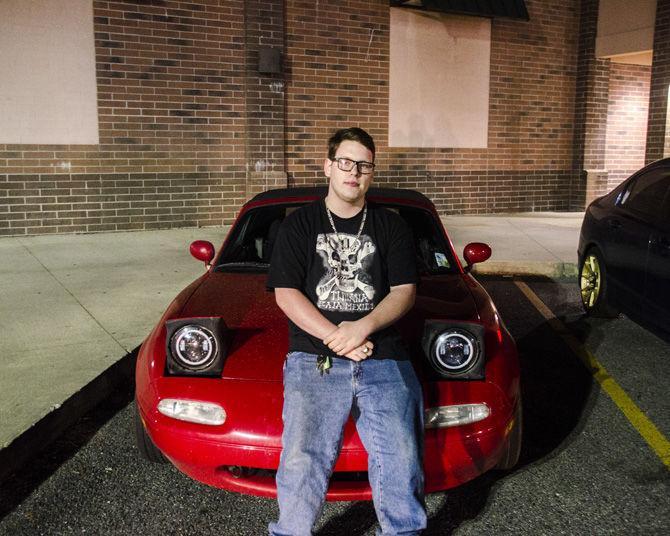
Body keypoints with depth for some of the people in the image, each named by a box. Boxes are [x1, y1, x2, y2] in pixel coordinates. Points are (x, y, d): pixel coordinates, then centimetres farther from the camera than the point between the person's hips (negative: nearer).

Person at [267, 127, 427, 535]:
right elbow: (286, 293, 2)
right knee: (302, 464, -15)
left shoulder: (392, 226, 17)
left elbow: (405, 291, 7)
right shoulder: (299, 225, 13)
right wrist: (336, 337, -11)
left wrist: (363, 327, -13)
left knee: (402, 462, -12)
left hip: (384, 360, 1)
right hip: (313, 358, -1)